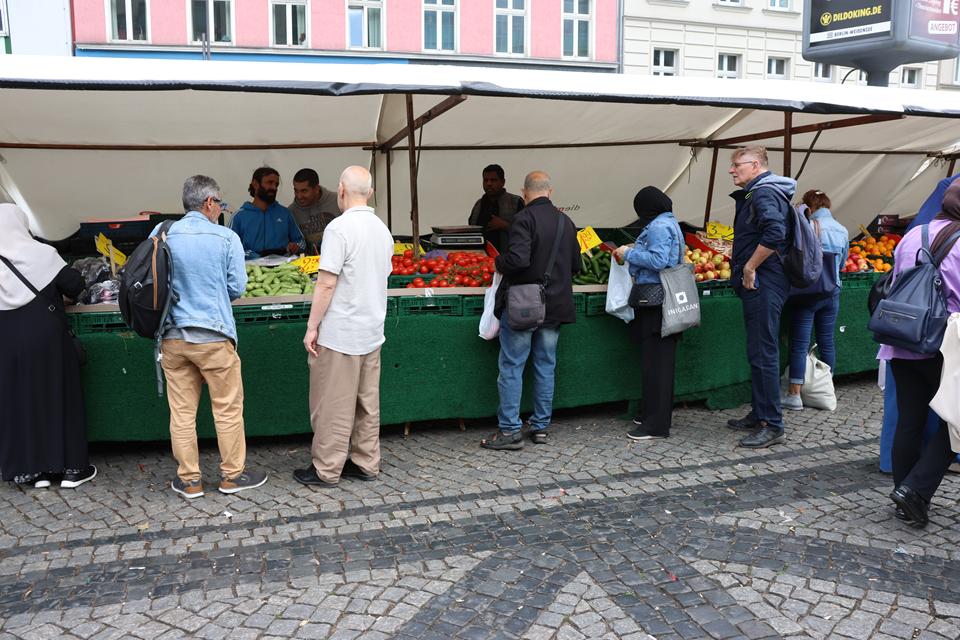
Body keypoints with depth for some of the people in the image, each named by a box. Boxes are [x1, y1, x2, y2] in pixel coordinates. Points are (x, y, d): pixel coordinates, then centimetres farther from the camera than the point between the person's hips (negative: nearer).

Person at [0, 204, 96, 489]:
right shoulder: (41, 253, -10)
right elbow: (74, 285, -8)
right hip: (46, 338, -3)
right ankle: (72, 468, 12)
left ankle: (35, 470, 16)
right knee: (60, 398, 7)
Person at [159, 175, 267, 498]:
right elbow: (236, 287, -5)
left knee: (182, 411, 11)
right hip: (213, 336, -3)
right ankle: (232, 475, 20)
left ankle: (189, 480, 20)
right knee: (228, 409, 10)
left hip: (172, 336, 4)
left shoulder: (162, 235, 2)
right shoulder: (226, 238, -7)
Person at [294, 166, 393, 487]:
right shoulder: (383, 229, 8)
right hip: (372, 331, 7)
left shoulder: (339, 228, -16)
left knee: (333, 406, 3)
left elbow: (326, 283, -18)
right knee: (367, 403, 13)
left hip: (339, 334, -7)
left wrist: (312, 327, -12)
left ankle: (325, 470, 12)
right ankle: (366, 463, 22)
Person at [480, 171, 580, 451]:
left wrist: (499, 262, -7)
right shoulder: (566, 221, 7)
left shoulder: (525, 218, -14)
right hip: (555, 307, 6)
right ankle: (541, 427, 20)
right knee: (546, 367, 13)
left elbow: (518, 259, -26)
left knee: (511, 367, 2)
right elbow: (576, 266, 13)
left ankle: (510, 430, 5)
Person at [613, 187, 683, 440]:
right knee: (659, 359, 15)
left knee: (656, 361, -7)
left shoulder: (658, 226, -12)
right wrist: (636, 250, 18)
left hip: (657, 302, -11)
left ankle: (656, 424, -3)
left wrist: (629, 254, -12)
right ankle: (651, 413, 25)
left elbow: (659, 260, -23)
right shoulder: (670, 223, 19)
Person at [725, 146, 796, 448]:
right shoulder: (757, 193, 19)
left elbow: (774, 232, -30)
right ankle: (759, 414, 27)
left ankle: (772, 425, 0)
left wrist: (749, 268, -22)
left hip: (763, 285, -11)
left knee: (763, 354, -7)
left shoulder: (764, 193, -14)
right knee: (758, 352, 16)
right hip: (759, 285, 11)